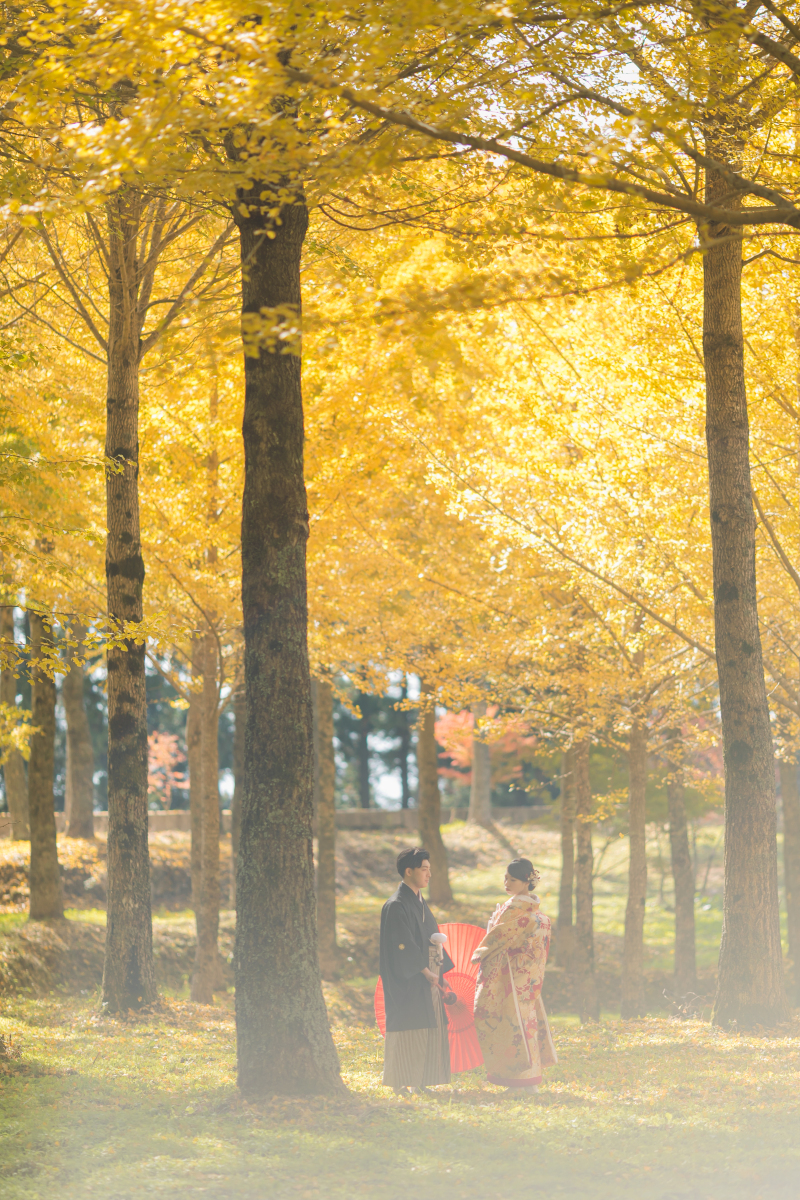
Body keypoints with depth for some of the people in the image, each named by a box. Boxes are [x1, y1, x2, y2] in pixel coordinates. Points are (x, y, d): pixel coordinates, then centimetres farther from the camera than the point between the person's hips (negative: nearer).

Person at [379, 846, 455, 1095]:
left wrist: (441, 969, 6)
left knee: (428, 1032, 7)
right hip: (408, 981, -9)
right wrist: (425, 972, -18)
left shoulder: (419, 903, 16)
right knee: (409, 1030, -7)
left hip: (427, 976, 9)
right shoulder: (397, 906, -13)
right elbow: (404, 947, -18)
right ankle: (401, 1084, -2)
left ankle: (418, 1083, 11)